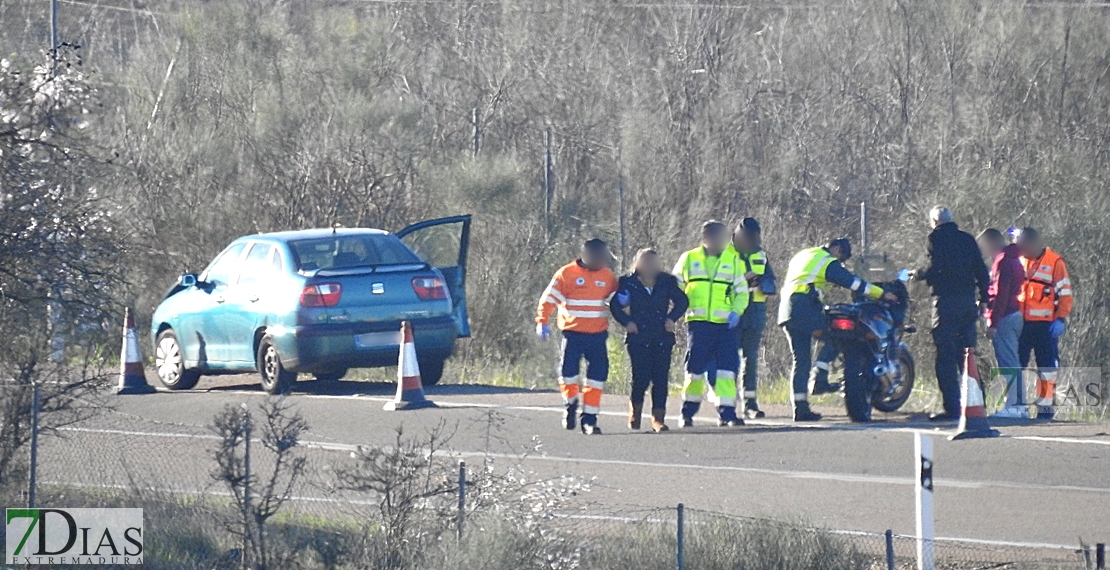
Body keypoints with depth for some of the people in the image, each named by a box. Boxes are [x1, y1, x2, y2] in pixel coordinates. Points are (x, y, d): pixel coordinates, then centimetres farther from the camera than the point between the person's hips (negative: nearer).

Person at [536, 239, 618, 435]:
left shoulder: (607, 276, 9)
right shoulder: (567, 274, -3)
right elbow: (550, 298, -2)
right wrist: (542, 322, -11)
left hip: (597, 335, 3)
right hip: (573, 332, -3)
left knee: (598, 375, -2)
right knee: (568, 371, -11)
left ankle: (589, 418, 6)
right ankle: (571, 404, 18)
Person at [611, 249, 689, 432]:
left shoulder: (666, 283, 5)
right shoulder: (629, 284, 1)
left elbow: (682, 300, 16)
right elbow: (615, 306, 8)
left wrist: (672, 318, 4)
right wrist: (626, 322, -4)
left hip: (662, 339, 2)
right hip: (639, 338, -2)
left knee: (661, 378, -4)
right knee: (641, 378, -7)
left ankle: (658, 418, -1)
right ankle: (635, 414, 16)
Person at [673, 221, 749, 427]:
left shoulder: (733, 261, 10)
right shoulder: (689, 259, 8)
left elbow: (742, 292, 12)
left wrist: (736, 311, -7)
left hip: (725, 324, 1)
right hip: (698, 323, -1)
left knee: (726, 368, -6)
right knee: (695, 369, 0)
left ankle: (726, 413, -2)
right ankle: (687, 413, 13)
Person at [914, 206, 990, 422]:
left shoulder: (937, 238, -4)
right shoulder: (967, 239, 14)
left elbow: (935, 267, -15)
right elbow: (981, 270, 11)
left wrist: (919, 275, 3)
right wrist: (984, 299, 16)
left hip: (947, 300, -6)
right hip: (968, 302, 6)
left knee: (946, 357, -5)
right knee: (966, 354, 13)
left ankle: (952, 408, -11)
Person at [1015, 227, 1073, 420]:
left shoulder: (1055, 262, -3)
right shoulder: (1019, 261, 10)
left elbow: (1065, 293, -3)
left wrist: (1060, 319, -12)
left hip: (1045, 324, -4)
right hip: (1021, 323, 4)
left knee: (1047, 366, 1)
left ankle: (1045, 406, 6)